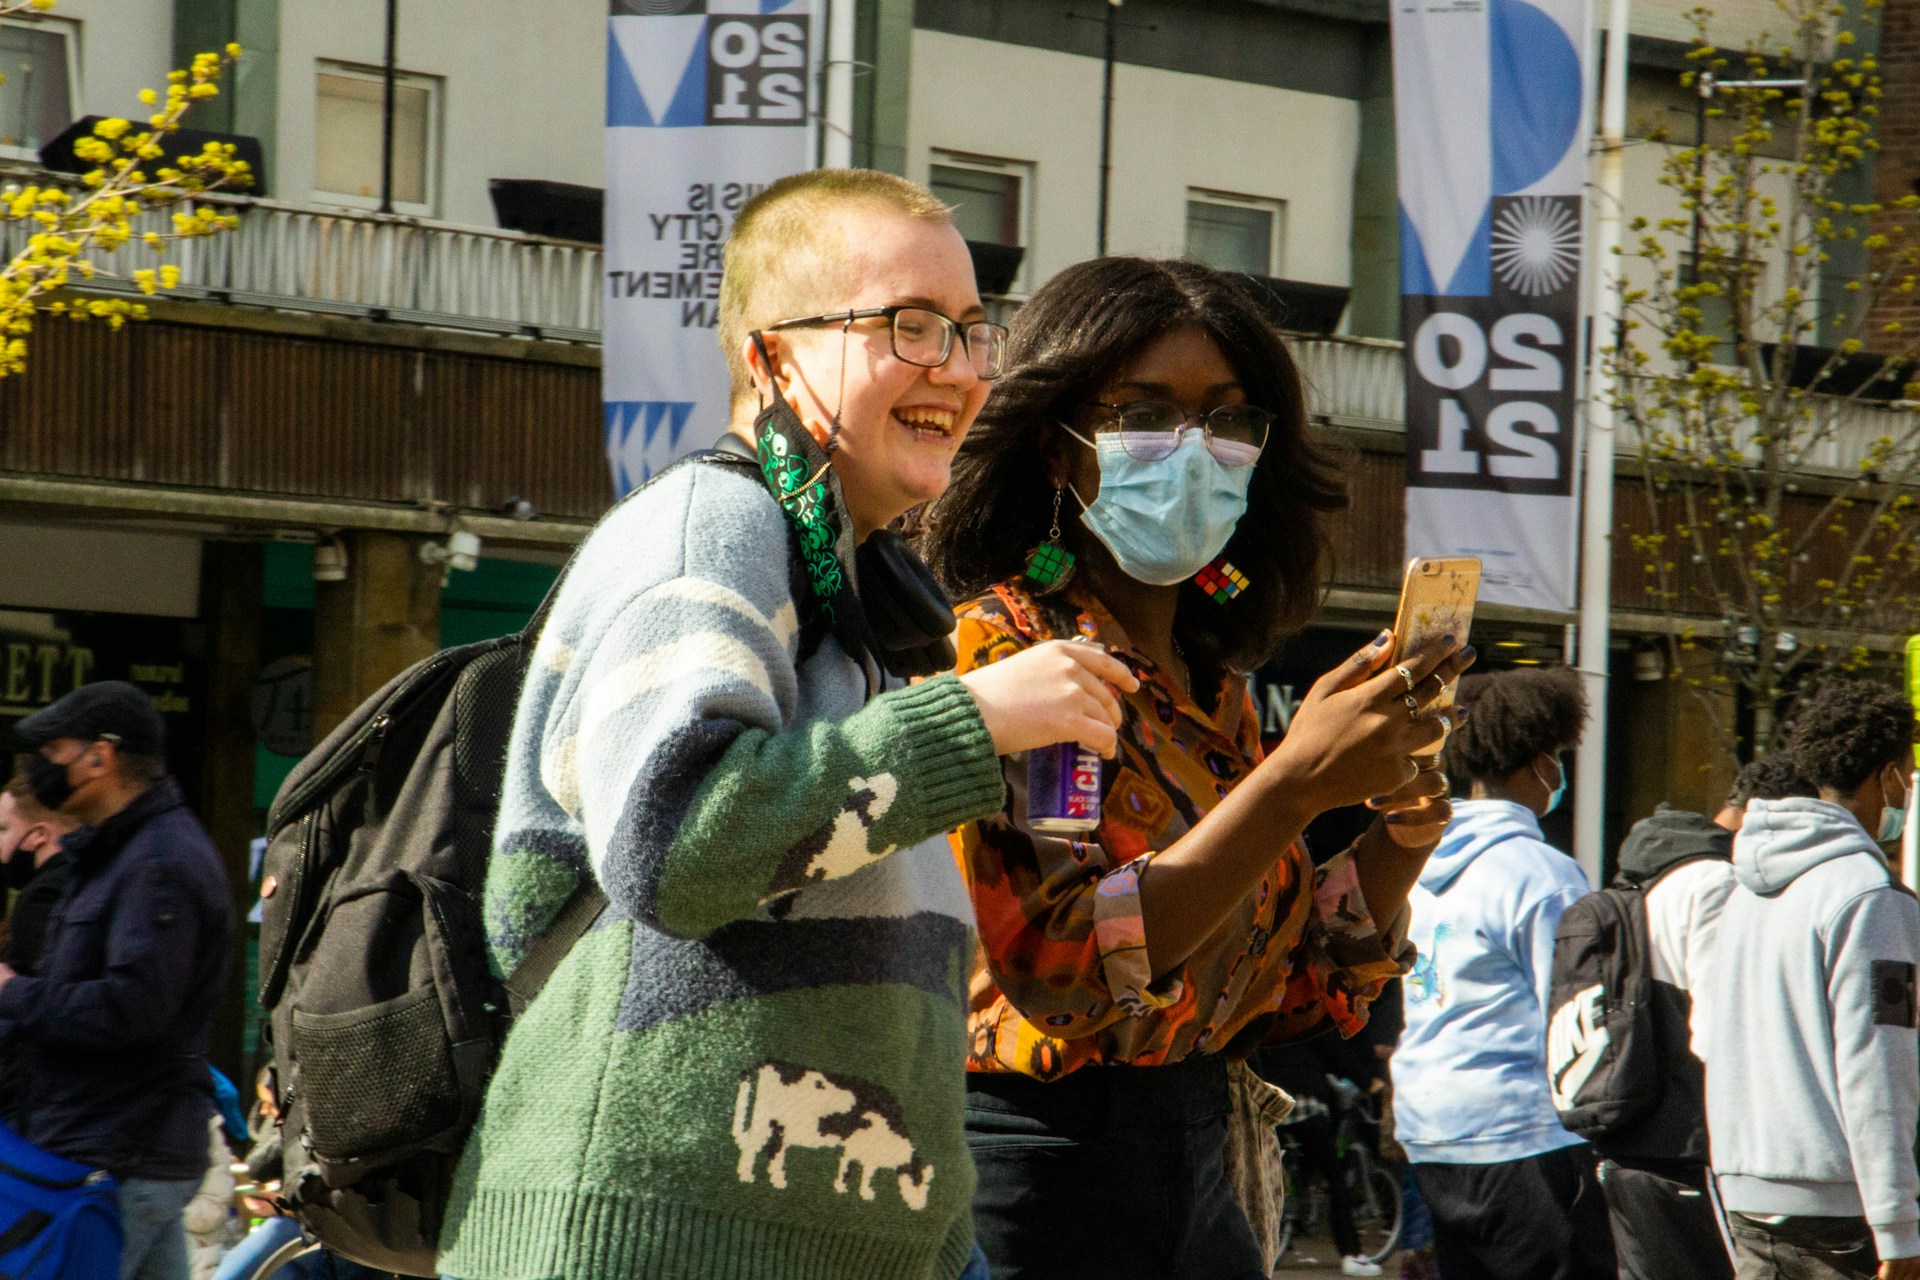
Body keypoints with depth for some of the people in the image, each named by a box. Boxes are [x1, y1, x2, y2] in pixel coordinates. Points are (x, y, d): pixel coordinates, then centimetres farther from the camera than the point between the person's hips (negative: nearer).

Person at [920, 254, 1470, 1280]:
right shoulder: (993, 649, -10)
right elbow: (1060, 965, -22)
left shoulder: (1216, 687, 11)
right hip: (1035, 1160, -7)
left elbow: (1284, 995, 14)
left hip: (1198, 1165, 7)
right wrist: (1294, 781, -24)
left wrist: (1398, 842, -3)